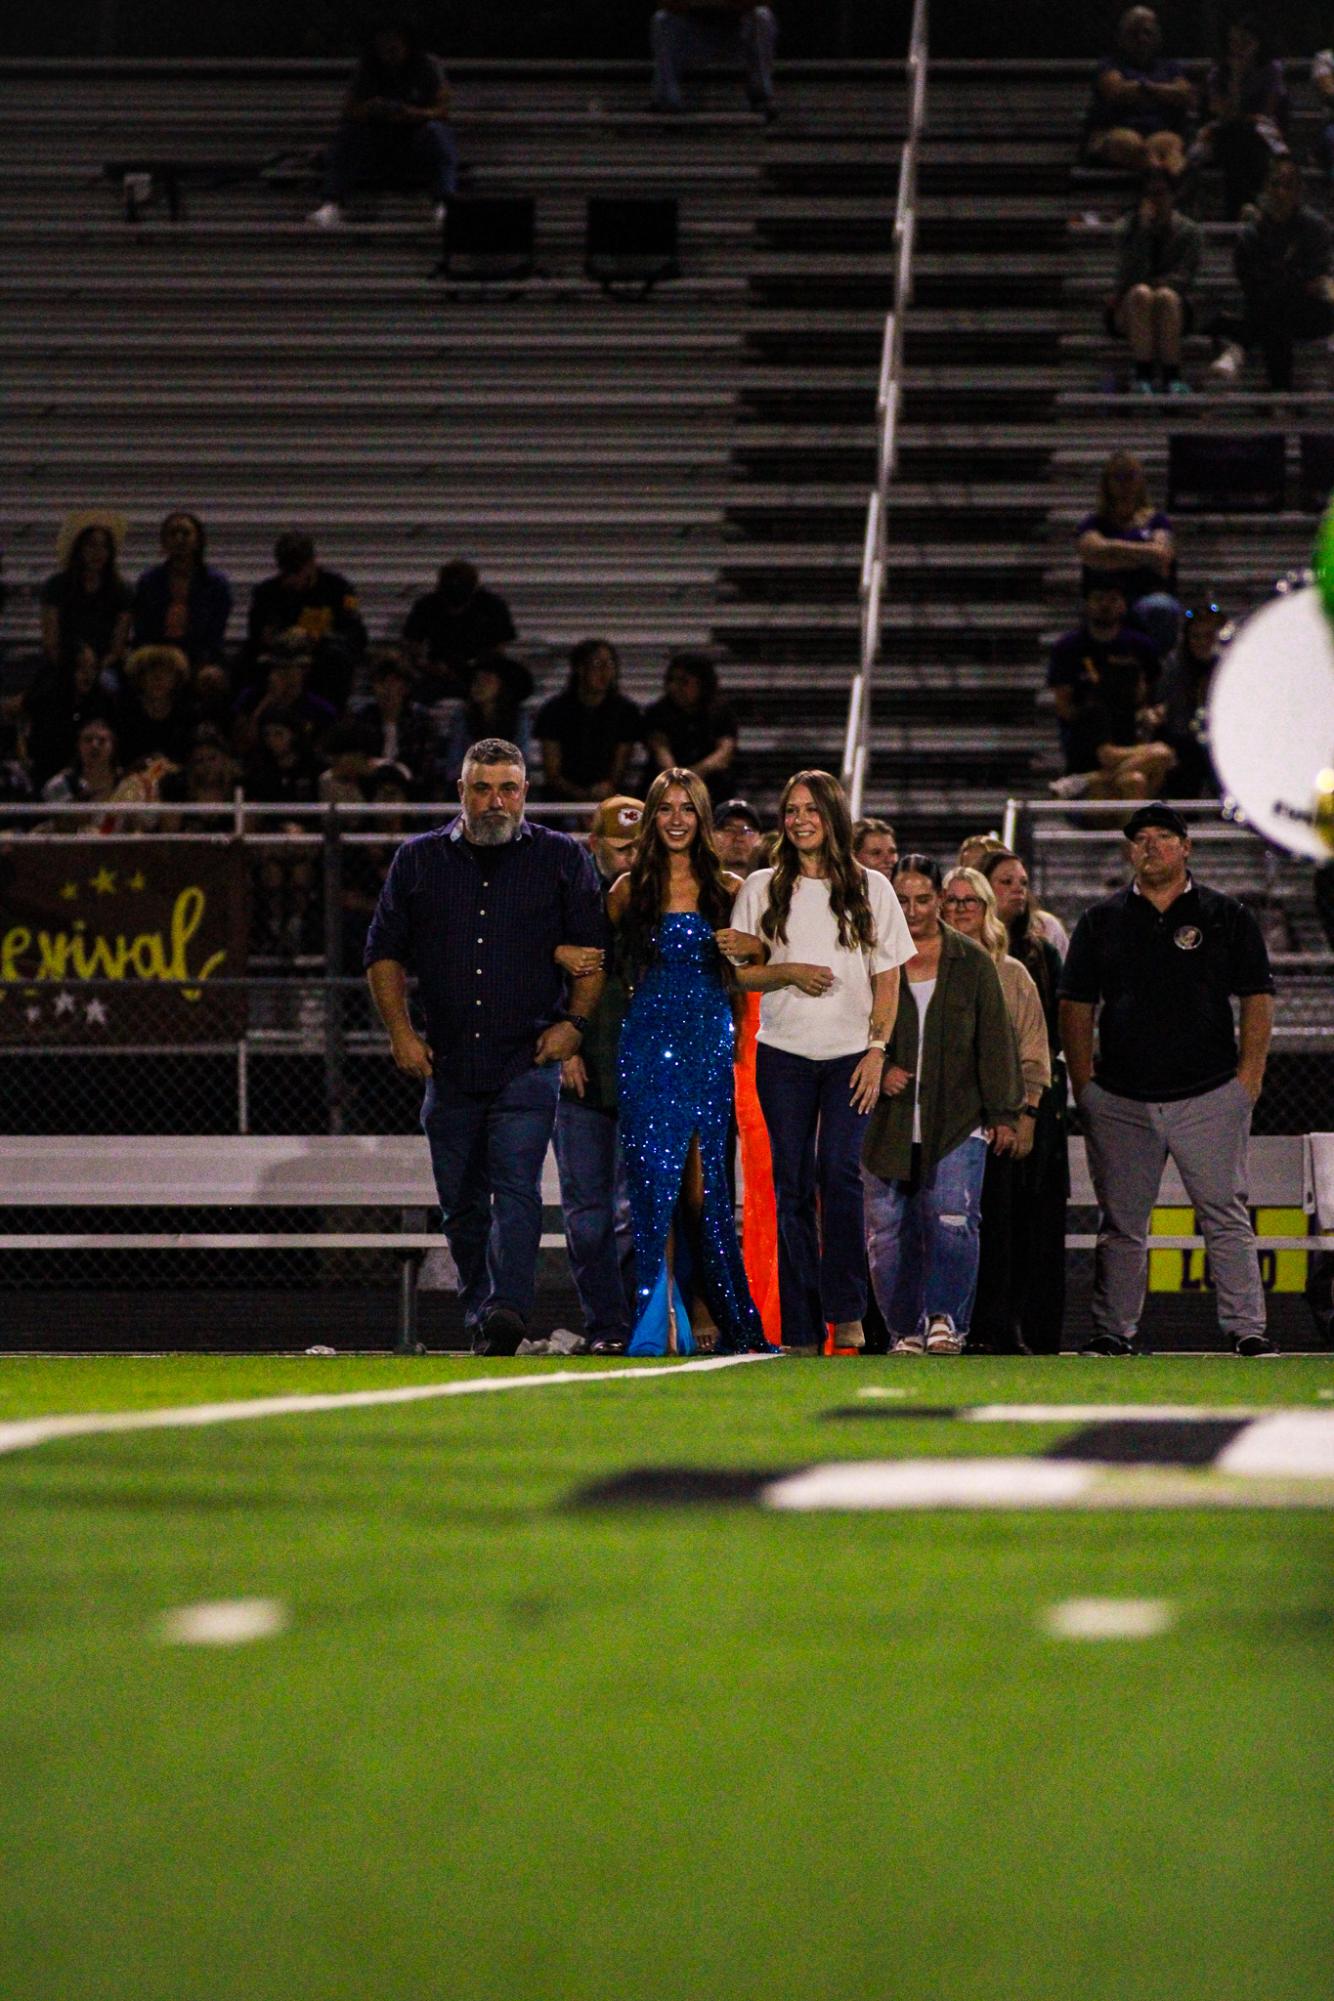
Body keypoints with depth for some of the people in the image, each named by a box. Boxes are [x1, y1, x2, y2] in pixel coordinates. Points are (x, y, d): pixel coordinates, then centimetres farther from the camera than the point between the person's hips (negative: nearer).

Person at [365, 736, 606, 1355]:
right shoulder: (419, 860, 10)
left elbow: (595, 950, 8)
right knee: (460, 1202, 7)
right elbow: (384, 952, 13)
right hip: (449, 1064, 3)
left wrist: (573, 1022, -4)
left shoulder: (562, 859, 6)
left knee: (516, 1187, -17)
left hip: (529, 1063, -3)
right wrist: (401, 1032, 2)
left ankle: (506, 1309, -26)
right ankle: (478, 1313, 18)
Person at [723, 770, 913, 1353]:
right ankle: (801, 1328, 0)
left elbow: (887, 979, 6)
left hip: (850, 1056, -1)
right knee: (793, 1184, -2)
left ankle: (846, 1311, -15)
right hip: (783, 1056, 1)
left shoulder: (870, 889, 7)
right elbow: (740, 972, 9)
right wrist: (788, 973, -10)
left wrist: (876, 1051, -4)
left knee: (841, 1170, -19)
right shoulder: (763, 889, 9)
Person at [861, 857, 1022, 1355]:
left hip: (957, 1122, -1)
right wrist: (878, 1070, -8)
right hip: (887, 1123, 1)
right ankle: (905, 1330, 8)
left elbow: (994, 1041, 9)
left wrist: (1002, 1113, 6)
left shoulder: (972, 963, 9)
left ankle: (945, 1318, -12)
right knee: (887, 1230, 0)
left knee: (953, 1219, -18)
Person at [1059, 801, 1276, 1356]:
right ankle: (1114, 1331, 10)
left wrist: (1247, 1080, -3)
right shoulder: (1102, 921, 12)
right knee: (1121, 1222, 5)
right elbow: (1076, 1006, 11)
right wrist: (1083, 1083, 1)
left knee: (1226, 1216, -6)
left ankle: (1246, 1329, -6)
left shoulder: (1227, 918, 8)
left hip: (1209, 1097, -2)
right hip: (1119, 1101, 2)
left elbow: (1257, 1001, 6)